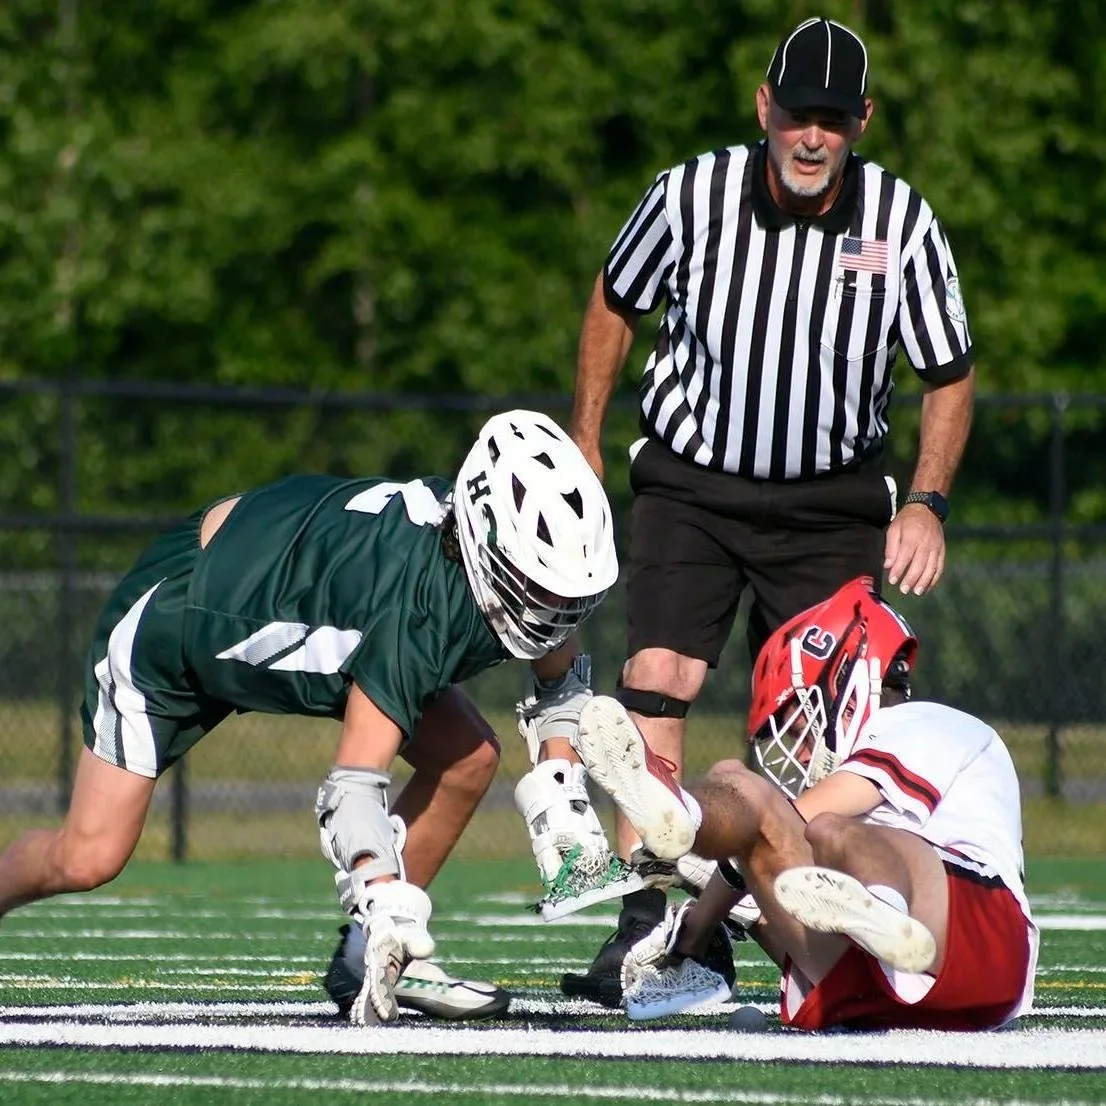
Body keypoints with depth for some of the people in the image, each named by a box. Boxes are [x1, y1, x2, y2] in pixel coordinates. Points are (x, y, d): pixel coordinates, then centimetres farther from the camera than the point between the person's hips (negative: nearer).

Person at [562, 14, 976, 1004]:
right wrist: (585, 438, 10)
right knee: (657, 681, -17)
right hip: (690, 482, -1)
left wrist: (926, 502, -13)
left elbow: (949, 376, 0)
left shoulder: (904, 225, -13)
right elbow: (617, 301, 7)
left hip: (831, 503, 1)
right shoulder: (689, 197, -14)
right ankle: (643, 925, -19)